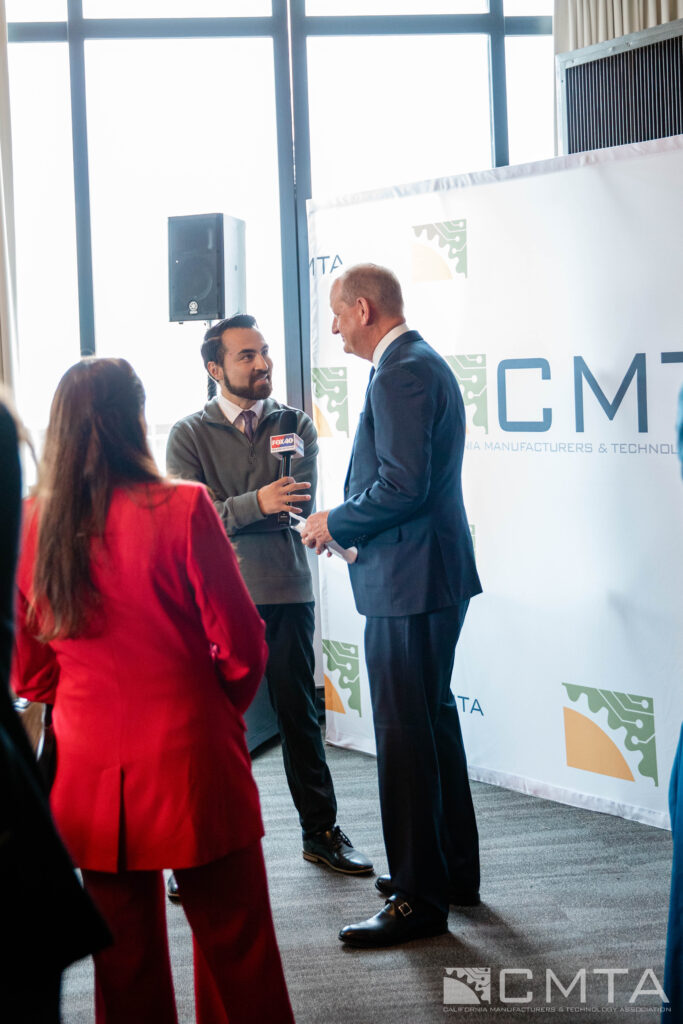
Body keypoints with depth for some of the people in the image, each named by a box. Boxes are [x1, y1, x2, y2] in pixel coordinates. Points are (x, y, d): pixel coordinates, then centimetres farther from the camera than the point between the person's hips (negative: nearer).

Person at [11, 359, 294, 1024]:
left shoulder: (31, 525, -4)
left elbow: (26, 670, 5)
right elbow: (239, 643, -10)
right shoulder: (181, 509, -15)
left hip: (88, 769, 4)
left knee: (123, 958, 15)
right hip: (189, 763, -4)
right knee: (235, 950, 9)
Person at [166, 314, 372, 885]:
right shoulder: (189, 435, 2)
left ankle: (321, 831, 20)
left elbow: (299, 505, -4)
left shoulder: (296, 425, 8)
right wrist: (255, 504, -25)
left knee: (300, 715, 9)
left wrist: (224, 511, -12)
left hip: (287, 592, 2)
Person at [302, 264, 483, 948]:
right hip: (430, 575, 11)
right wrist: (347, 522, 13)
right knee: (433, 721, 19)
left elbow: (402, 487, -24)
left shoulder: (400, 372, -17)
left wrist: (335, 523, -10)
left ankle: (419, 898, 6)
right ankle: (454, 871, 31)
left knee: (405, 737, -3)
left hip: (409, 583, -11)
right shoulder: (423, 363, 17)